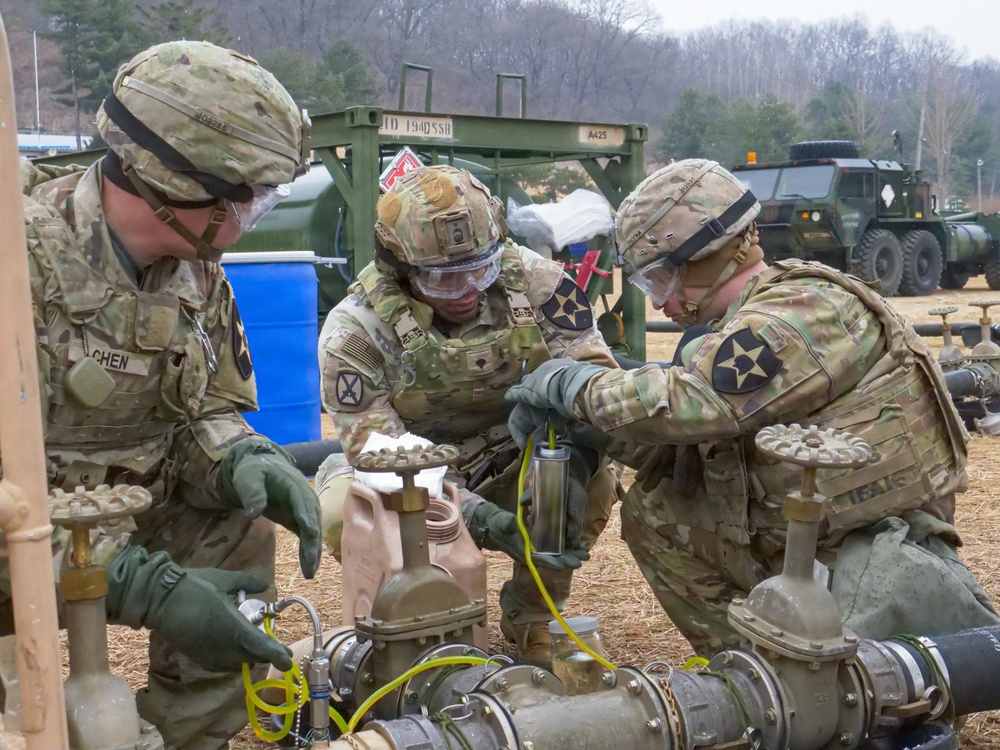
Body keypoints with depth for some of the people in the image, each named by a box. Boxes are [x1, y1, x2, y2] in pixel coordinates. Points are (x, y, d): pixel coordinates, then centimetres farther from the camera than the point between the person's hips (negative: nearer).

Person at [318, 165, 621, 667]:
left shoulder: (534, 281, -16)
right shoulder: (355, 330, -22)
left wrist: (573, 465, -35)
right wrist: (481, 520, -39)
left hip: (512, 470, 2)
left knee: (598, 480, -27)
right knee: (342, 515, -32)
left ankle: (530, 620, 0)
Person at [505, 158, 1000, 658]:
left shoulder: (806, 309, -19)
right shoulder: (746, 327, 10)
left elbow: (690, 403, -31)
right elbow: (679, 451, 11)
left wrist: (574, 383, -16)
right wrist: (582, 417, -2)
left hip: (881, 544, -9)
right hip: (794, 542, 9)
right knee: (651, 511, 5)